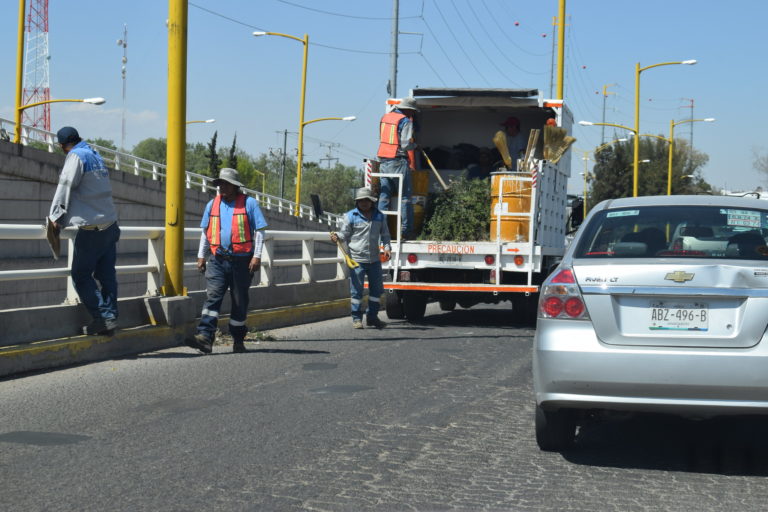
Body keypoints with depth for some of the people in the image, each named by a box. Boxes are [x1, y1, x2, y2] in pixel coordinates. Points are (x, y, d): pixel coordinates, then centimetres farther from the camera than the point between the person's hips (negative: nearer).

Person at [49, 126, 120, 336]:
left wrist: (56, 217, 0)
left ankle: (101, 318, -8)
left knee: (81, 276, -1)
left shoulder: (76, 156, -7)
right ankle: (110, 317, 4)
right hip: (110, 224, 8)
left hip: (91, 228, -8)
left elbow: (65, 188, -10)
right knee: (106, 275, 7)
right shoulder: (96, 156, 18)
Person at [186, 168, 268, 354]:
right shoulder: (212, 204, 11)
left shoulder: (249, 203, -1)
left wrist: (257, 256, -10)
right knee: (212, 296, -13)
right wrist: (201, 256, 14)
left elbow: (259, 231, -2)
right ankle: (205, 336, -24)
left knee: (240, 302, 7)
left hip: (242, 261, -2)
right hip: (217, 260, 2)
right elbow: (205, 232, 19)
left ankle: (238, 340, 20)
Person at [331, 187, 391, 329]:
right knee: (356, 290, -2)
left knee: (377, 289, 10)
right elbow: (345, 233, 3)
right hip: (357, 259, -4)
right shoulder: (350, 216, -1)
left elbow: (384, 234, 17)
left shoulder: (379, 216, 10)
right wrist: (337, 237, -19)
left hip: (375, 259, 4)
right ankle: (356, 318, 7)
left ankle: (372, 317, 23)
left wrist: (387, 247, 1)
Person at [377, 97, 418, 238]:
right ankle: (406, 229, -3)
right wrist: (414, 145, 5)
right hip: (398, 161, -7)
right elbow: (406, 144, -15)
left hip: (383, 161, 7)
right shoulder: (406, 121, -10)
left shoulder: (385, 117, 12)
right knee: (405, 196, -1)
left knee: (384, 195, 10)